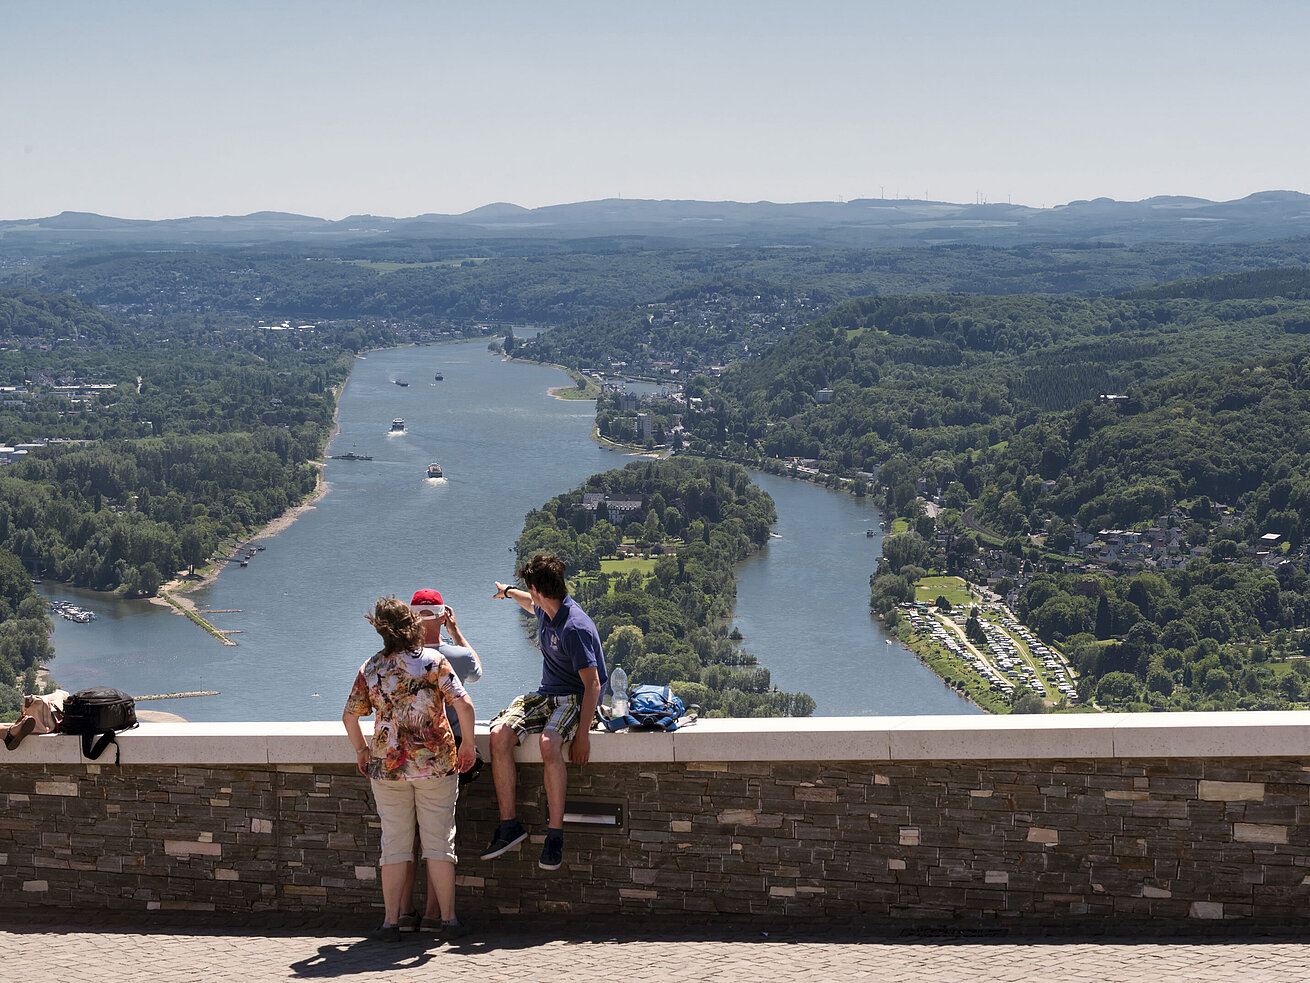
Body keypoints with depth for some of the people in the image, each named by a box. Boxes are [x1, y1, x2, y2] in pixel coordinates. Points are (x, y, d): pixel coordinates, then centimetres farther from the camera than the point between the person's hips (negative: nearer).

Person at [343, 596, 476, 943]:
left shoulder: (370, 668, 1)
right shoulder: (433, 662, -7)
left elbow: (349, 715, 7)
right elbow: (464, 705, -15)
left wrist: (361, 751, 21)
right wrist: (468, 746, -3)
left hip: (387, 765, 2)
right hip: (436, 762, -2)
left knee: (394, 845, 9)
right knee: (439, 842, 6)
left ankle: (391, 922, 9)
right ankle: (448, 920, 8)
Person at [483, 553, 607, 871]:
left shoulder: (575, 628, -24)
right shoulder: (546, 609, 4)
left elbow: (592, 684, -25)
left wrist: (582, 734, -30)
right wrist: (508, 592, 52)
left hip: (576, 698, -8)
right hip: (546, 694, 8)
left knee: (549, 744, -38)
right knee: (499, 734, -17)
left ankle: (555, 834, -29)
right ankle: (509, 825, -13)